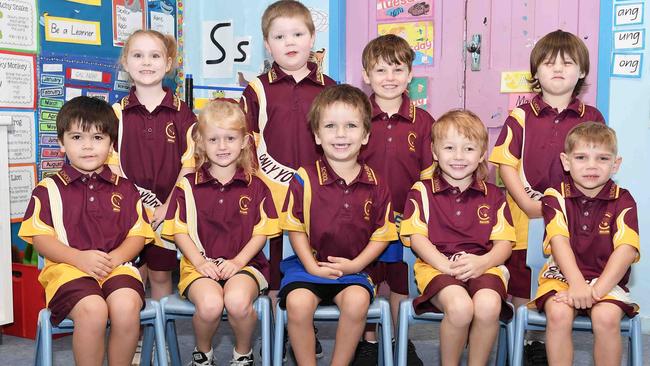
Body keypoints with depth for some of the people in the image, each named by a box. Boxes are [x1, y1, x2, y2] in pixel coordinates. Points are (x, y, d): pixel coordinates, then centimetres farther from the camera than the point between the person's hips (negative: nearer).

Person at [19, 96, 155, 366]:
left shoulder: (125, 190, 15)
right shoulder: (49, 189, 9)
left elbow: (138, 235, 10)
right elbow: (40, 239, 2)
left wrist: (115, 257, -11)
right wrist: (80, 258, -13)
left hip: (117, 266, 2)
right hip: (68, 268, -2)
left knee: (127, 305, -30)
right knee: (92, 309, -33)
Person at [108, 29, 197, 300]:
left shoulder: (181, 113, -1)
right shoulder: (117, 113, 1)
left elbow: (189, 164, -4)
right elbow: (111, 166, 0)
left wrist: (167, 206, -10)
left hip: (168, 210, 0)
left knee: (161, 274, 11)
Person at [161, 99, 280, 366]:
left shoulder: (256, 187, 8)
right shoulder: (188, 186, 8)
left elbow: (261, 232, 4)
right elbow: (179, 231, 5)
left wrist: (238, 261, -10)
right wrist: (200, 262, -10)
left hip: (243, 263, 0)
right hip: (200, 265, 0)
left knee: (237, 301, -32)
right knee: (210, 304, -31)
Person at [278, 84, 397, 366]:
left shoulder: (375, 185, 1)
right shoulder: (305, 179, -4)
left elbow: (382, 234, 5)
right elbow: (295, 228, 0)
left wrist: (355, 264, -8)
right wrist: (312, 266, -10)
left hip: (353, 269, 1)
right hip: (309, 265, -1)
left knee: (357, 300, -28)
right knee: (297, 302, -28)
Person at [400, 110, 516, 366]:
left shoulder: (493, 196, 16)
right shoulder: (422, 191, 10)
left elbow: (504, 243, 9)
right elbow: (416, 237, 1)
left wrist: (483, 262, -14)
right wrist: (447, 265, -15)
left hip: (482, 266, 2)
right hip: (437, 265, -2)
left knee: (489, 306, -32)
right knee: (460, 306, -33)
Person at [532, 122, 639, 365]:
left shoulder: (622, 201, 1)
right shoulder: (556, 197, 0)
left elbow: (626, 249, -11)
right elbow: (559, 241, -13)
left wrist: (598, 289, -23)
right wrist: (577, 284, -27)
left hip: (607, 279, 0)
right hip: (562, 275, 0)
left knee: (606, 317, -29)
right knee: (558, 314, -29)